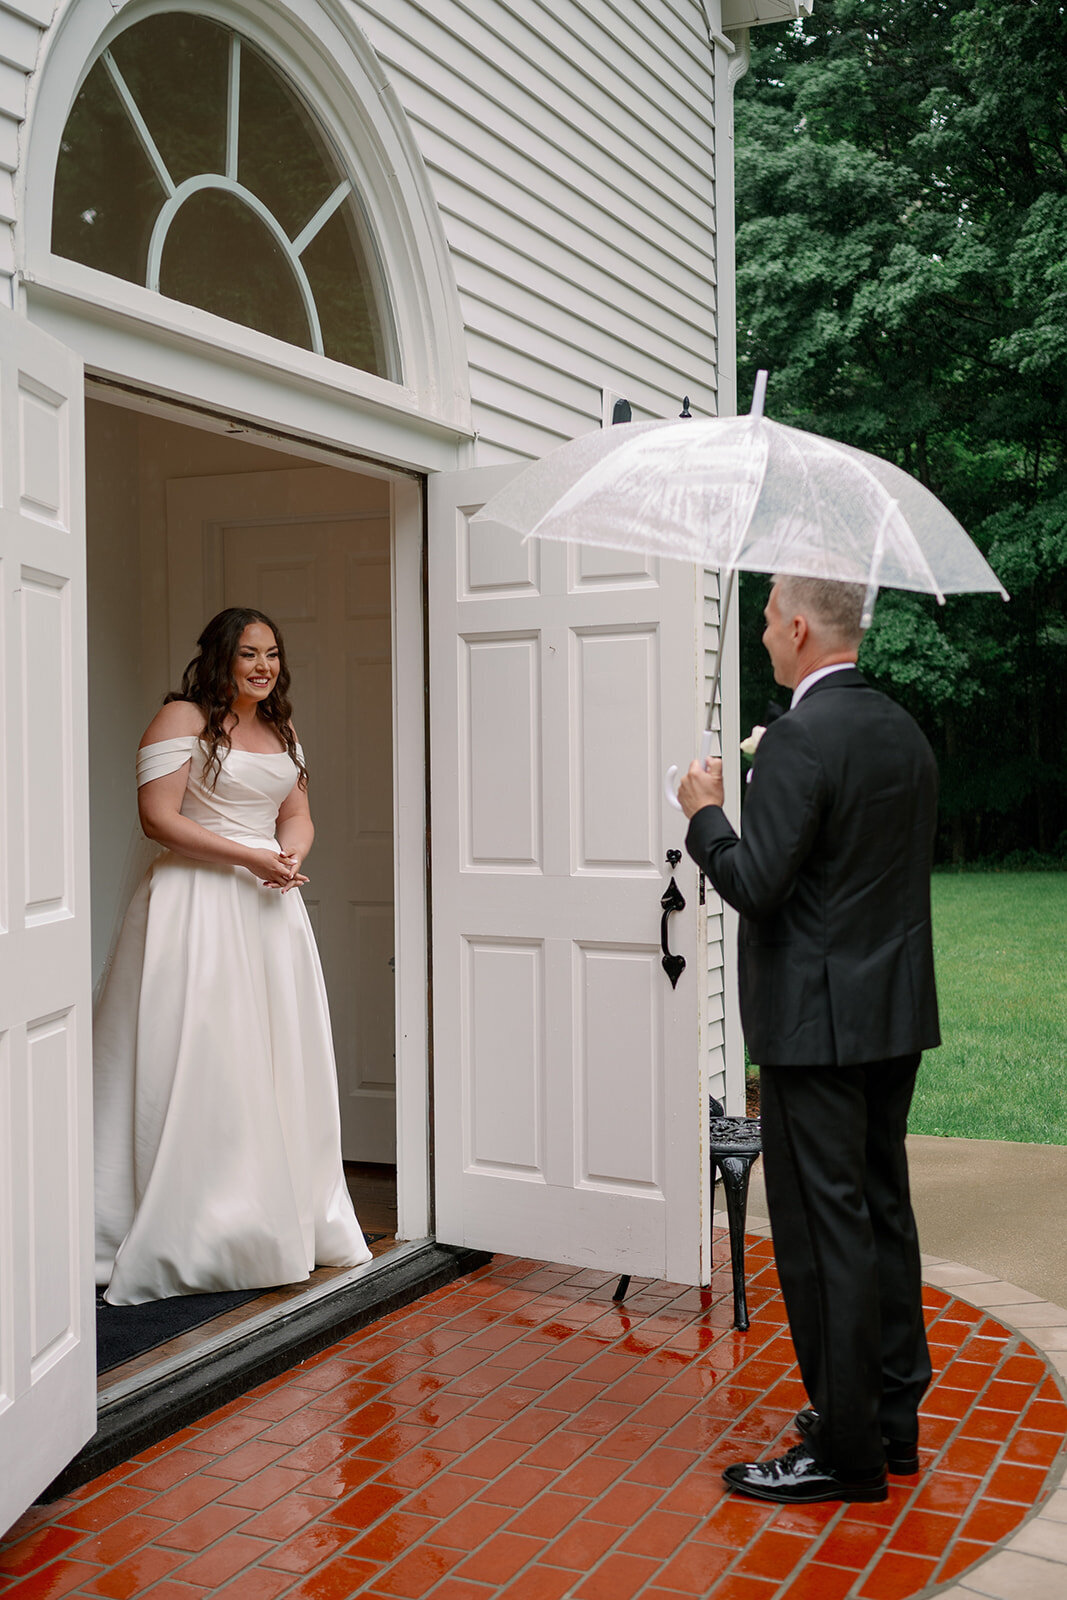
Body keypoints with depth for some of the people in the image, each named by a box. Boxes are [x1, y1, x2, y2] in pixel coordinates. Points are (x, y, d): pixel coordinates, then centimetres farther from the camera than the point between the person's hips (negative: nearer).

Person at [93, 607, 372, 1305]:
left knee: (278, 1060, 9)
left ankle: (285, 1219, 21)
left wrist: (291, 857, -5)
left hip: (271, 906, 7)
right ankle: (183, 1230, 3)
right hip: (196, 905, -7)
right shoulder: (182, 719, -5)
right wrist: (248, 858, -17)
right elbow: (159, 816, -13)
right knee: (195, 1062, -7)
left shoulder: (281, 731, 16)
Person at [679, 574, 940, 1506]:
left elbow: (754, 884, -21)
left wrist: (706, 813, -4)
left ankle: (846, 1448, 10)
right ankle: (894, 1417, 29)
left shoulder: (800, 740, -18)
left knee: (823, 1228, 0)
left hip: (819, 1020, -9)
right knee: (882, 1211, 17)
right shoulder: (907, 733, 10)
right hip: (899, 1013, 9)